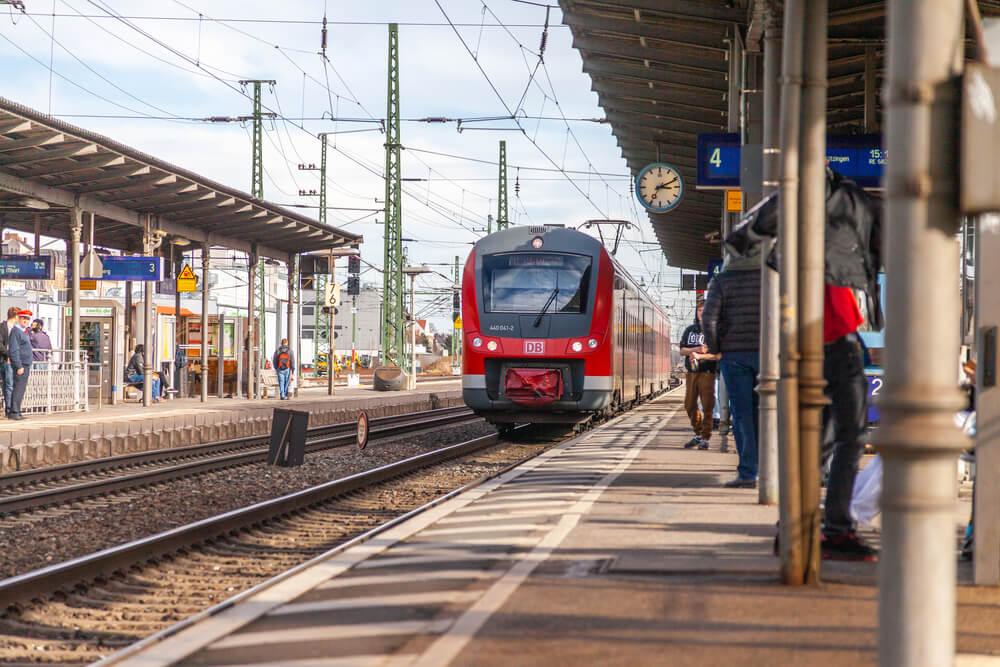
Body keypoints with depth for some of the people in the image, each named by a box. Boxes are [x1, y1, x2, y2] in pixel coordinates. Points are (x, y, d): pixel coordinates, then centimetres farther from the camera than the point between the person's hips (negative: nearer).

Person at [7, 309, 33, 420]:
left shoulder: (25, 332, 19)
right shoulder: (15, 331, -11)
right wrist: (19, 366, -22)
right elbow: (14, 350, -18)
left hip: (26, 364, 10)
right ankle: (13, 412, -11)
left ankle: (17, 412, 12)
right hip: (20, 365, -10)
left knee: (21, 390, 9)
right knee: (18, 389, -11)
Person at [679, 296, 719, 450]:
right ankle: (698, 434, 21)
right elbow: (682, 350, 7)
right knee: (690, 405, 6)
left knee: (707, 406, -5)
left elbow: (718, 354, -7)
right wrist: (697, 349, -10)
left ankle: (705, 438, 1)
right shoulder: (690, 330, 14)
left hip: (707, 373, -4)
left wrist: (700, 356, -17)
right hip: (691, 373, 4)